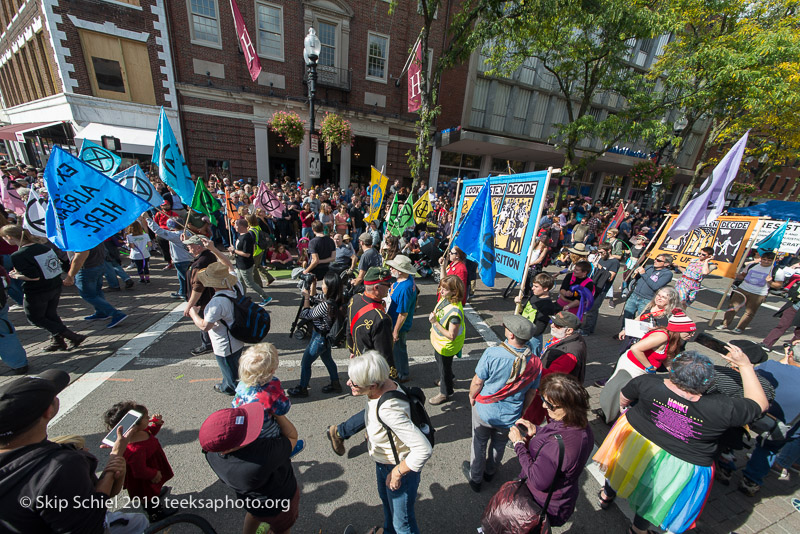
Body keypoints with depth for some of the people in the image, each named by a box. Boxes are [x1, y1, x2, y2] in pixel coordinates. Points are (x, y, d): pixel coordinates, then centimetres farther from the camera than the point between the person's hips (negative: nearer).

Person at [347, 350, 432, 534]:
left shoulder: (389, 409, -43)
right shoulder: (383, 383, -18)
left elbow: (424, 449, -41)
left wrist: (397, 473, -27)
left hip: (400, 466, -8)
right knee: (386, 500, 36)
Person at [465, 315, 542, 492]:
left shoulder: (492, 353, -32)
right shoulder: (535, 363, -18)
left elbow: (477, 382, -20)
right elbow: (531, 393, -3)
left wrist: (472, 396, 1)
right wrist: (522, 411, 15)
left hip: (484, 411, -3)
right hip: (510, 417, 3)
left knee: (479, 443, 23)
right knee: (499, 445, 30)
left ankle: (475, 477, 46)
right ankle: (490, 472, 56)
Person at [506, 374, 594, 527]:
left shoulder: (556, 445, -43)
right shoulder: (582, 425, -16)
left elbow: (538, 481, -31)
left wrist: (519, 444, -24)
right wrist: (536, 431, -4)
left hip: (544, 508, -7)